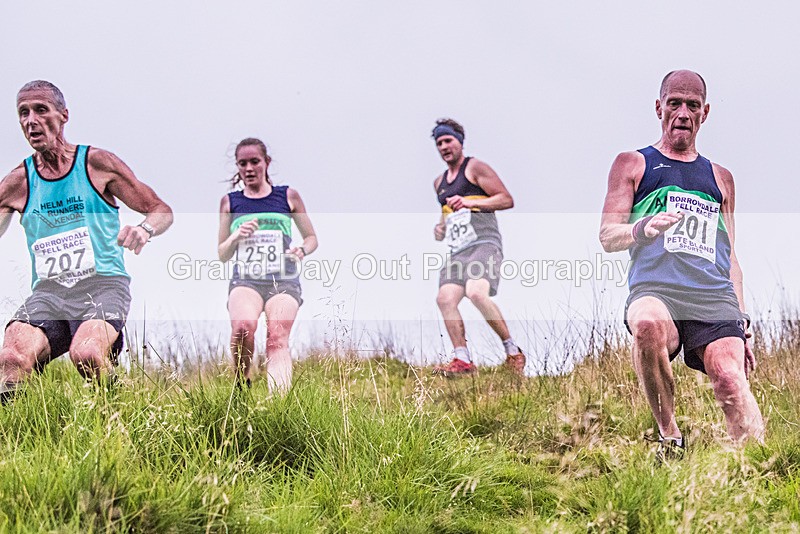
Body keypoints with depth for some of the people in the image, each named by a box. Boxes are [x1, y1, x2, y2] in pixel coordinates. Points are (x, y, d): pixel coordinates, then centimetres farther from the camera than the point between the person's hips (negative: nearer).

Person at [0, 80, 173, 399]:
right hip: (47, 291, 2)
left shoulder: (97, 164, 4)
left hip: (102, 282, -2)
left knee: (86, 354, -34)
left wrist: (144, 229, -16)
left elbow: (161, 211, 8)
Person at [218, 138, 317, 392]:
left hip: (284, 281, 0)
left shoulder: (288, 196, 12)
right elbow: (222, 255, 17)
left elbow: (311, 237, 20)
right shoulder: (230, 201, 14)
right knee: (243, 327, -31)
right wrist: (236, 237, -5)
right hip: (245, 280, 0)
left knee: (278, 338, -24)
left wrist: (302, 250, -3)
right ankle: (241, 386, -9)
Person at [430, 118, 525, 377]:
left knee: (476, 293, -29)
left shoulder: (475, 168, 3)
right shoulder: (439, 183, 25)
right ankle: (462, 360, -11)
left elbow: (507, 200, -4)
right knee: (445, 298, -12)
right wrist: (441, 227, 16)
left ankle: (513, 352, -18)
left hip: (484, 242, -8)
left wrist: (470, 202, -14)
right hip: (458, 251, 8)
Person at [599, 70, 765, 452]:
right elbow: (607, 237, 9)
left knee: (731, 381, -25)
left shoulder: (720, 178, 28)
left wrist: (741, 326, 17)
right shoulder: (632, 165, 19)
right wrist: (643, 229, -15)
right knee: (649, 326, -38)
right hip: (655, 289, -3)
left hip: (715, 297, 3)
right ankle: (668, 434, -21)